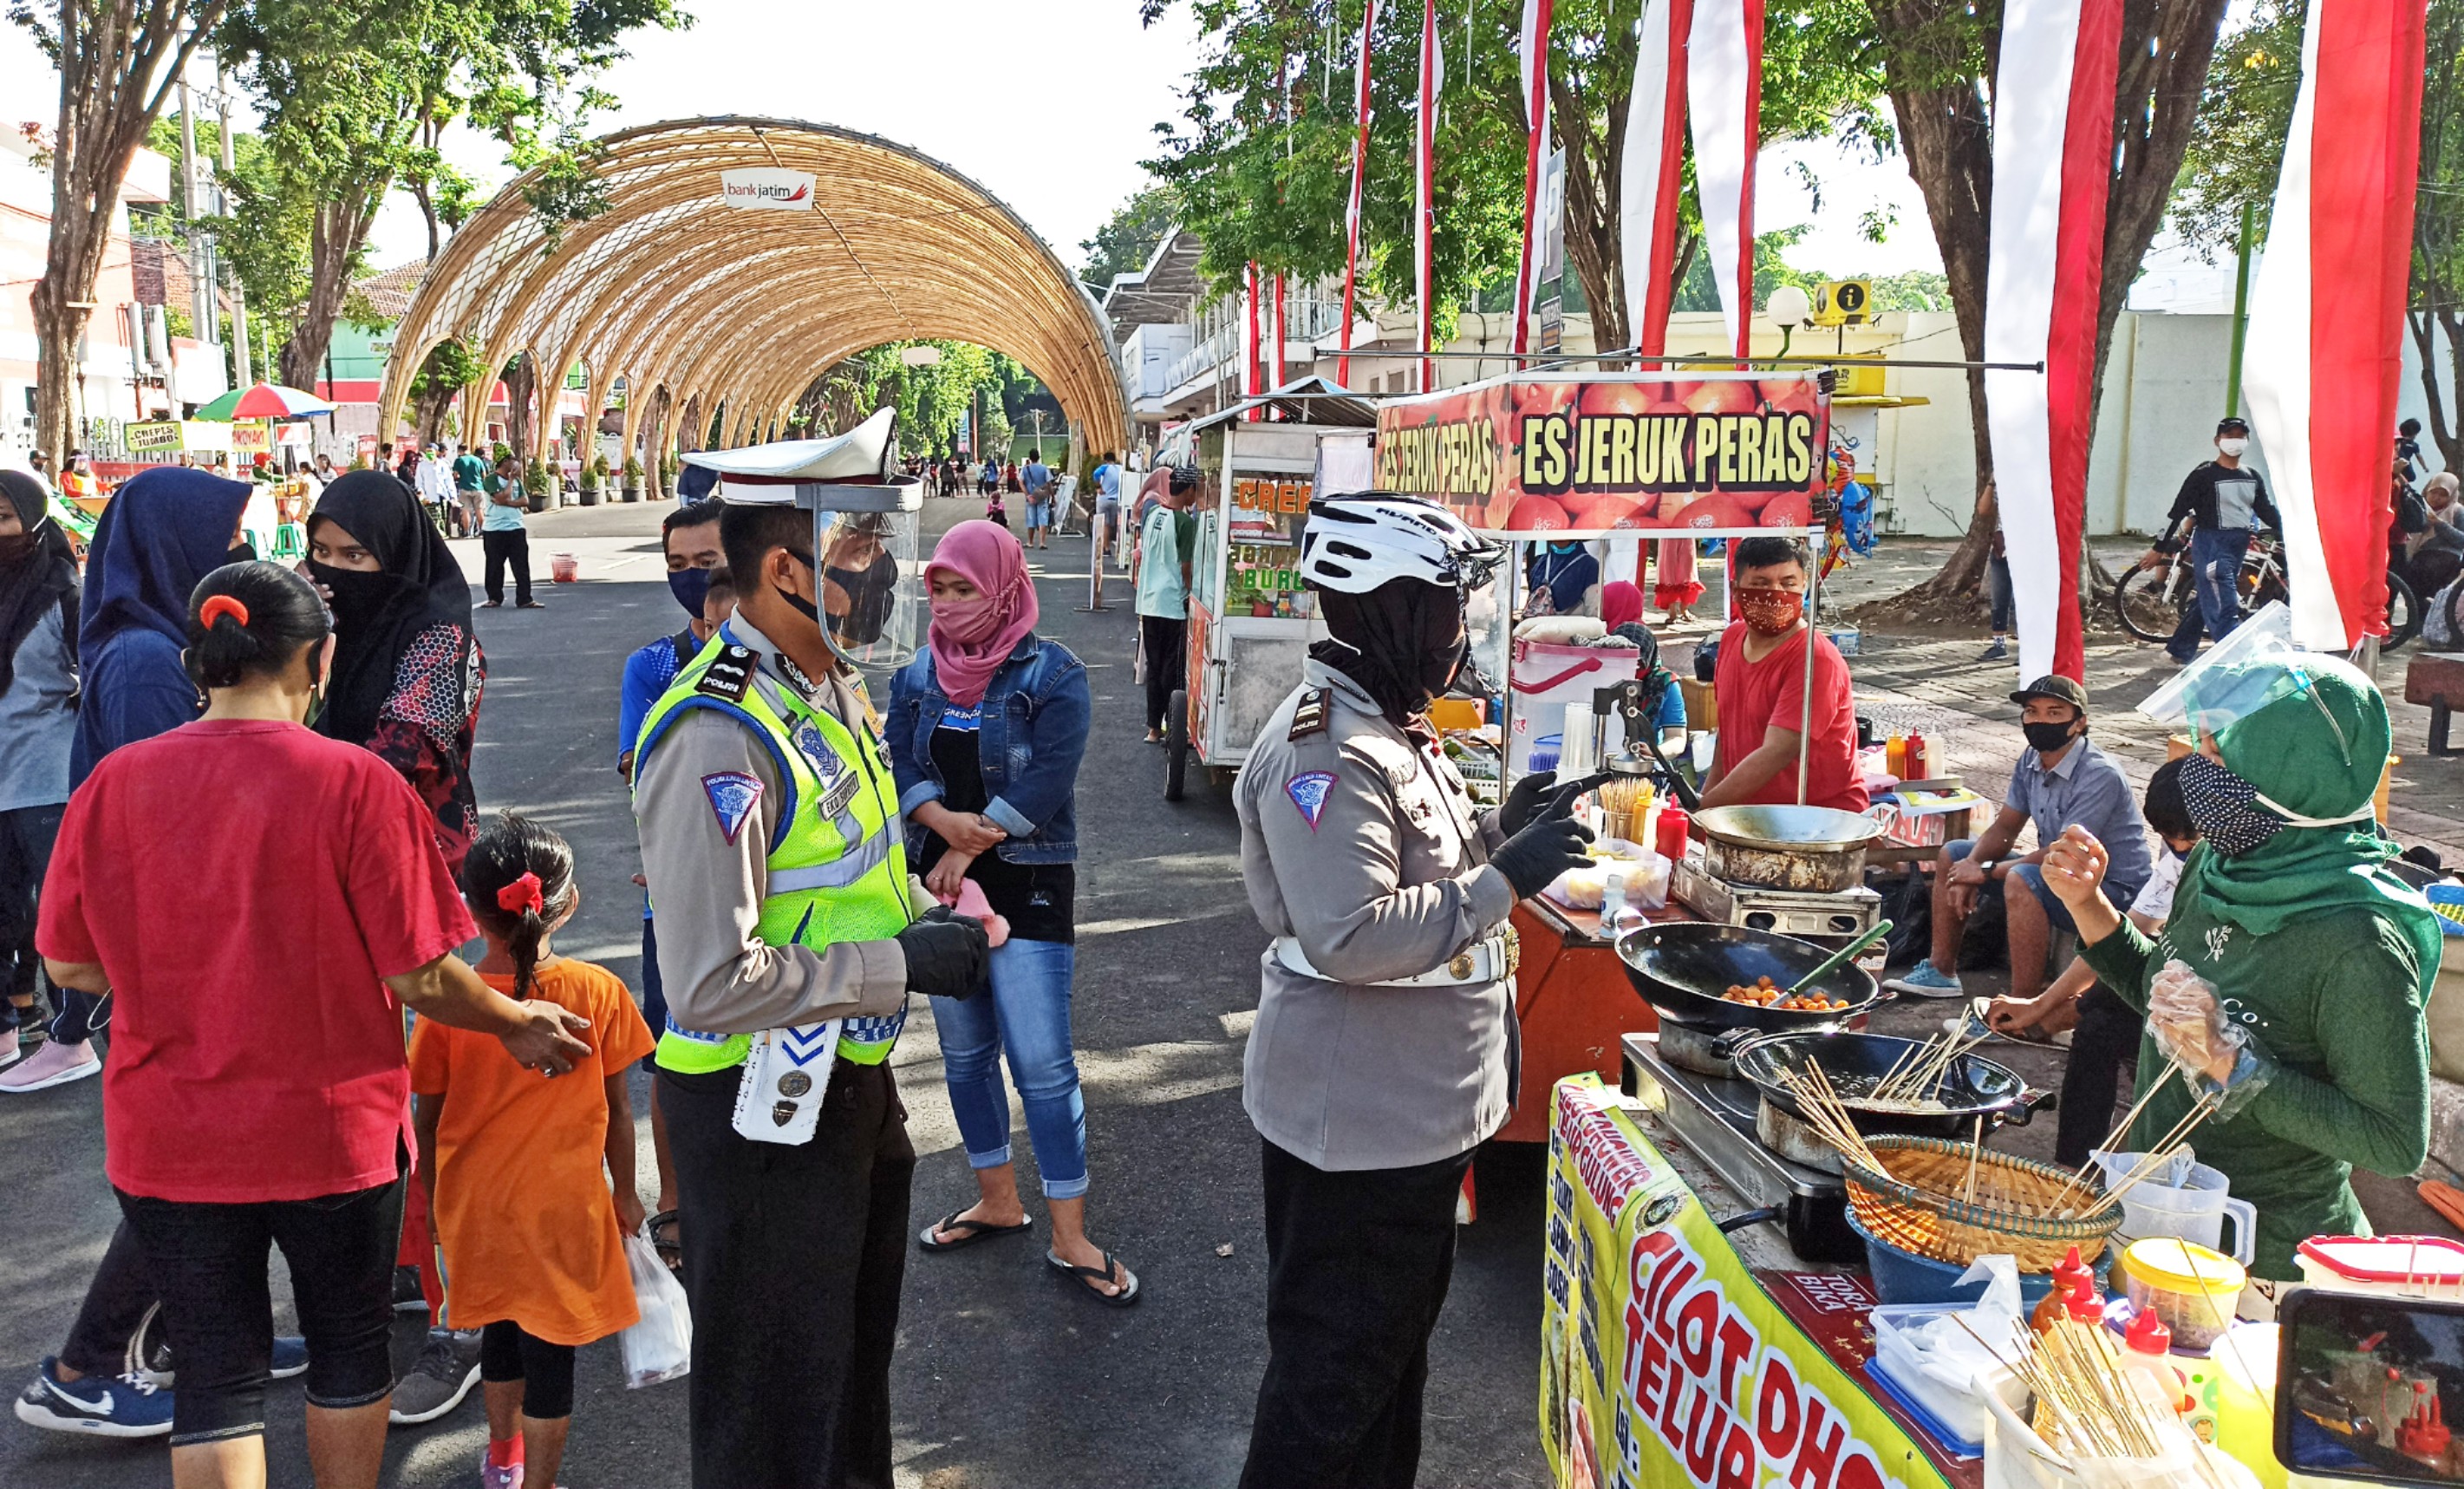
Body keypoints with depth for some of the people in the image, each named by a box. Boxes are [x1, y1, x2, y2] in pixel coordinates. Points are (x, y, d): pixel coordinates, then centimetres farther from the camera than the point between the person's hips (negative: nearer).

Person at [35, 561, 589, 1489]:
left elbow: (67, 965, 2)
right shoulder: (353, 783, -16)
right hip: (333, 1131, -2)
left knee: (215, 1374, 14)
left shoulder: (114, 783, -7)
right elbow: (418, 976, -15)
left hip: (167, 1141, 3)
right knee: (349, 1345, 20)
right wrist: (516, 1025, 3)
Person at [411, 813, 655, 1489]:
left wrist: (433, 1198, 13)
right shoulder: (597, 991, -13)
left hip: (475, 1203, 3)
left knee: (501, 1326, 24)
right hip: (565, 1203, -3)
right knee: (551, 1349, 8)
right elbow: (618, 1108, -6)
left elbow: (428, 1118, -3)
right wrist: (625, 1192, 9)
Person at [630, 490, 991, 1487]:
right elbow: (712, 984, -30)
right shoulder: (719, 738, -27)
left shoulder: (837, 685, 3)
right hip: (762, 1110, -9)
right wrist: (901, 965, -23)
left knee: (857, 1347, 28)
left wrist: (919, 912, 1)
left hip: (852, 1075, 9)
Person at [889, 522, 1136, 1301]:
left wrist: (967, 852, -14)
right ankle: (997, 1202, 30)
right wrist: (947, 823, -22)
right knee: (965, 1051, 14)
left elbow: (1045, 781, -16)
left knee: (1043, 1062, -7)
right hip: (941, 881, 6)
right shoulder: (919, 675, 7)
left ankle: (1070, 1237, 2)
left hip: (1027, 888, -5)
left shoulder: (1052, 674, -8)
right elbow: (899, 765, -3)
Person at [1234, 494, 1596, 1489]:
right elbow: (1351, 935, -32)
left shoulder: (1389, 724, 10)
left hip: (1417, 1107, 10)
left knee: (1397, 1343, 25)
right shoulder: (1327, 752, -24)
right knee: (1334, 1372, 5)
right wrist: (1503, 878, -26)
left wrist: (1498, 831, 5)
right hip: (1354, 1120, -10)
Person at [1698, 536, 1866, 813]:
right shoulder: (1732, 639, 7)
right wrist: (1708, 791, 15)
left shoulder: (1817, 659, -16)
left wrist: (1702, 808, -23)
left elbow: (1775, 754, -22)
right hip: (1749, 814, 6)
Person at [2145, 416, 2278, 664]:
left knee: (2208, 600, 14)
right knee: (2224, 607, -13)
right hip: (2211, 544, -7)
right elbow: (2178, 512, -6)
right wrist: (2159, 548, -8)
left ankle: (2178, 650, 26)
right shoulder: (2204, 475, -7)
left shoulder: (2252, 478, 13)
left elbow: (2267, 512, 20)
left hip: (2238, 547, 7)